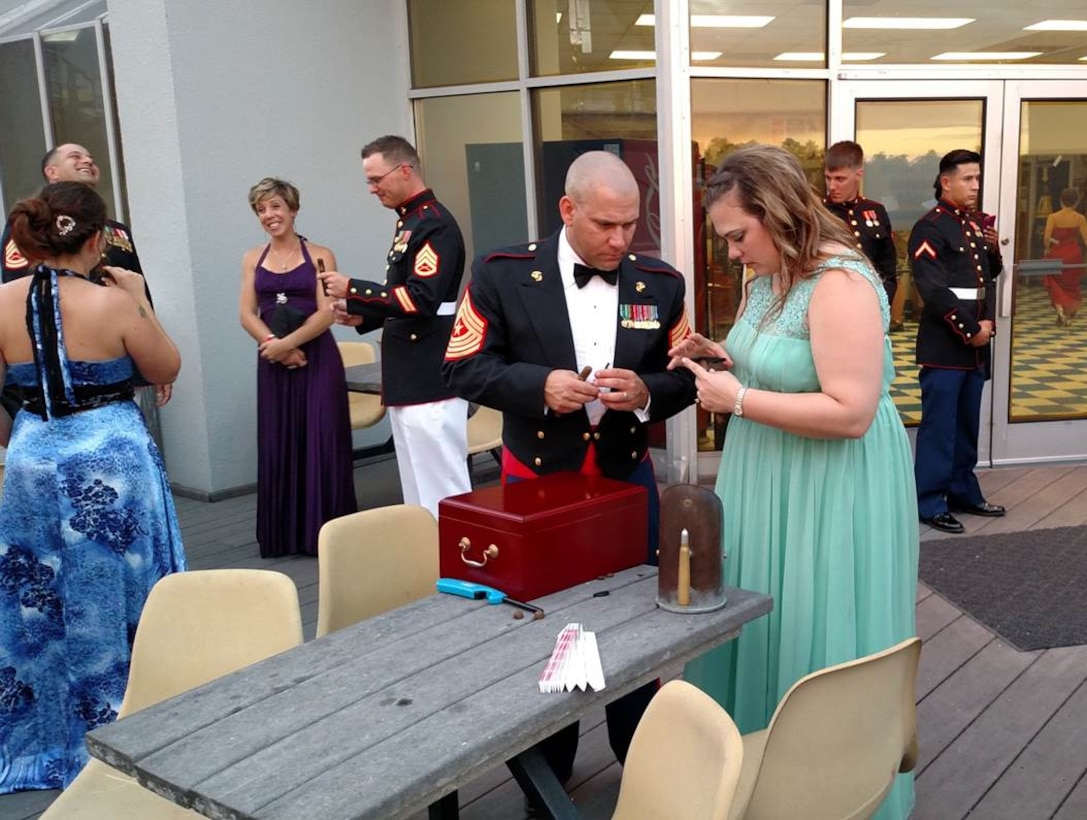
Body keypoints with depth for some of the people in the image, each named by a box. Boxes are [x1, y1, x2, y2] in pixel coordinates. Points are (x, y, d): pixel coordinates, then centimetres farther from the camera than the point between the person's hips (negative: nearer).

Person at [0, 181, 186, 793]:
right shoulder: (111, 303, -16)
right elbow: (167, 370, -2)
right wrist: (140, 300, 1)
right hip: (112, 462, -3)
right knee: (114, 598, 11)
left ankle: (50, 742, 32)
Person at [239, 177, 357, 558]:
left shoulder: (319, 255, 0)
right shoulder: (253, 259, 10)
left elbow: (326, 313, -8)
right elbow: (247, 314, 3)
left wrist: (286, 343, -17)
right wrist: (277, 346, -12)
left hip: (317, 359, -3)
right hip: (273, 363, 3)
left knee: (321, 442, -2)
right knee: (277, 444, 6)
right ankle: (283, 534, 15)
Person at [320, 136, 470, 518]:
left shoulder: (435, 225, -14)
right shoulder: (409, 221, 16)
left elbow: (422, 299, -24)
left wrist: (353, 290, -17)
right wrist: (363, 314, 8)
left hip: (430, 379, -10)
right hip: (409, 378, 10)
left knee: (441, 486, -4)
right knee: (419, 485, 16)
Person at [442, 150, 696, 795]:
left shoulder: (661, 283, -2)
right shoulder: (503, 274, -10)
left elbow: (684, 377, 3)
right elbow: (464, 367, -9)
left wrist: (645, 392, -20)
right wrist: (539, 384, -25)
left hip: (627, 479, 2)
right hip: (535, 480, -1)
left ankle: (642, 763, 35)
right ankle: (547, 773, 34)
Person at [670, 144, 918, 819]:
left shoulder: (840, 283, -22)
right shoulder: (768, 276, 7)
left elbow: (849, 411, -27)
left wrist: (736, 399, -25)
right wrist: (724, 358, 1)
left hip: (832, 490, -9)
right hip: (773, 481, 9)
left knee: (816, 640, 5)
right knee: (764, 624, 17)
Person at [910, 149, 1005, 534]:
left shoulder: (976, 225, 13)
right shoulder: (930, 228, -12)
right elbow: (934, 291, -18)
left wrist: (989, 321, 0)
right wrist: (971, 330, -14)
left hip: (976, 345, 8)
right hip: (944, 347, -8)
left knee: (967, 425, 15)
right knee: (939, 426, -3)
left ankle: (963, 491, 26)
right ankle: (930, 502, 5)